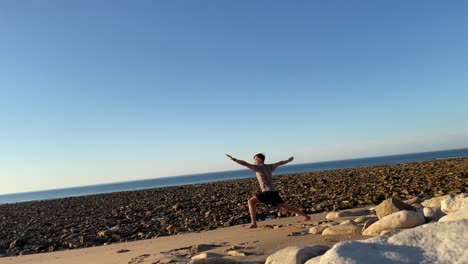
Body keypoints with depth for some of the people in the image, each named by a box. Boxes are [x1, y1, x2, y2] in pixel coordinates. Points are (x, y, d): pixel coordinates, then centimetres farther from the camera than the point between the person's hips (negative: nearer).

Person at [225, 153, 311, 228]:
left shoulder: (258, 167, -6)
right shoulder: (269, 166, 14)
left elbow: (245, 164, -16)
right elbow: (280, 163, 29)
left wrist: (233, 159, -15)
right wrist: (289, 160, 47)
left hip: (267, 192, -8)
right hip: (274, 192, 8)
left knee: (251, 202, -3)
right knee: (285, 206, 18)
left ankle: (253, 223, -11)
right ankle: (306, 216, 21)